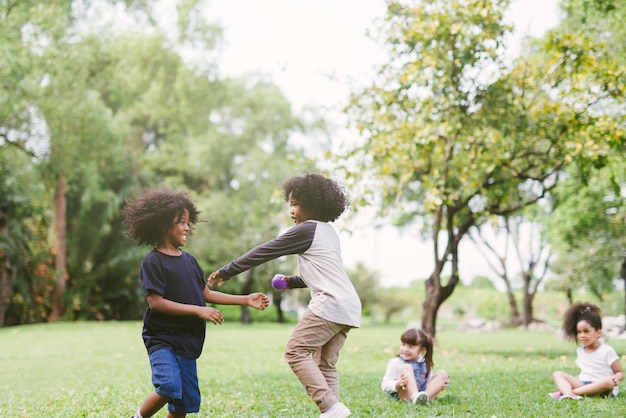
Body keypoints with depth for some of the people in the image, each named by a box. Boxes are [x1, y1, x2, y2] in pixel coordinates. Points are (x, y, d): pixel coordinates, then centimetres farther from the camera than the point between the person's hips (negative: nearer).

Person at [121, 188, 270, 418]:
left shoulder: (188, 260, 11)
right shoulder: (153, 262, -11)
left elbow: (205, 294, 16)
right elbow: (156, 302, -18)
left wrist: (246, 300, 12)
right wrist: (198, 310, -20)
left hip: (187, 341, 7)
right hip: (161, 338, -7)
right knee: (169, 387, -27)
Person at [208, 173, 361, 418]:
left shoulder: (306, 230, -5)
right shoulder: (327, 232, 22)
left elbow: (263, 252, -2)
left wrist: (226, 272, 3)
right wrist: (292, 281, 20)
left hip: (330, 304, -9)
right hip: (349, 305, 9)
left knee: (295, 352, -7)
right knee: (325, 364, 9)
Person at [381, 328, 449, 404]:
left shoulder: (425, 364, 17)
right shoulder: (395, 363, 2)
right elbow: (385, 386, -5)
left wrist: (440, 385, -2)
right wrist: (398, 384, -26)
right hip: (404, 396, -4)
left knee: (442, 374, -7)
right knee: (406, 367, -22)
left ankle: (425, 397, -34)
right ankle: (415, 397, -48)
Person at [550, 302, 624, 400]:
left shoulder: (607, 351, -2)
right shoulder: (580, 351, 16)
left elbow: (620, 373, 0)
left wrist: (615, 378, -23)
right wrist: (571, 381, 12)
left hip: (600, 387, -6)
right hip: (582, 384, 6)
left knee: (608, 382, -39)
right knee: (557, 374, -9)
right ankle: (568, 394, -44)